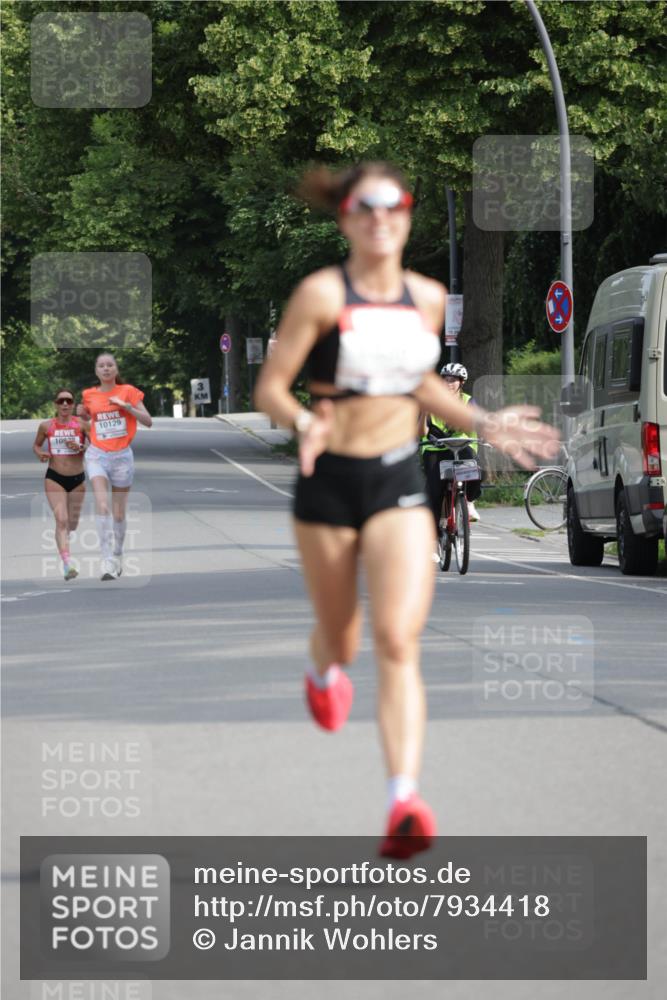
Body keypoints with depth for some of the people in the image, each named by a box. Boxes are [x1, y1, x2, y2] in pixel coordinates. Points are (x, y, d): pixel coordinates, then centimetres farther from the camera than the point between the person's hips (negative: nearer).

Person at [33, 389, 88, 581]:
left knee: (72, 524, 14)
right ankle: (67, 564, -24)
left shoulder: (81, 424, -5)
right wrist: (40, 453, -7)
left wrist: (80, 447, -22)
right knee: (61, 521, -17)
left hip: (77, 479, 1)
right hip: (54, 478, -1)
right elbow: (36, 444, 15)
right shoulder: (46, 426, -1)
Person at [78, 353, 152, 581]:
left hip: (122, 456, 0)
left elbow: (148, 421, -6)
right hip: (97, 455, 0)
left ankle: (117, 557, 31)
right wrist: (79, 412, 8)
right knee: (102, 506, -19)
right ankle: (108, 562, -25)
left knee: (119, 512, 8)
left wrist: (126, 406, -15)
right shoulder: (89, 395, 6)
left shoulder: (128, 392, 0)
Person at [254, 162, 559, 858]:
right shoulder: (321, 294, -10)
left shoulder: (428, 298, 5)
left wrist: (482, 424, 13)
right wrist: (304, 423, -29)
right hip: (328, 483, -2)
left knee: (398, 643, -15)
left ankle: (403, 802, -25)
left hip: (399, 483, 2)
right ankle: (323, 670, 56)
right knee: (342, 637, 14)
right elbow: (270, 387, -9)